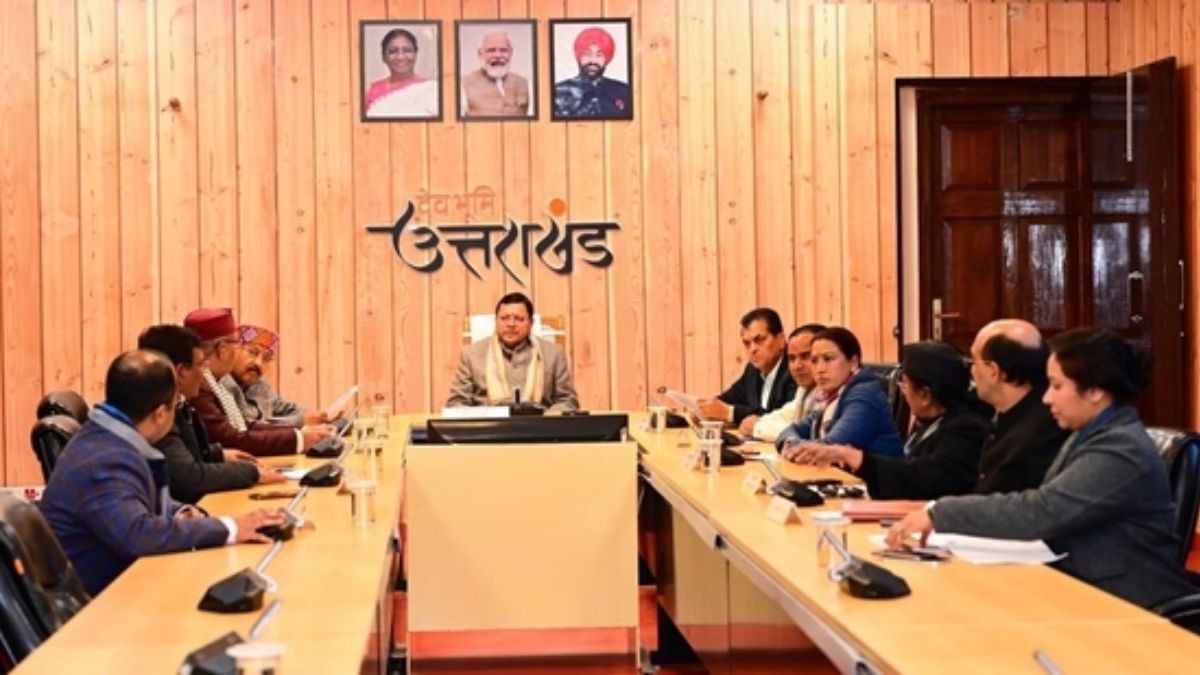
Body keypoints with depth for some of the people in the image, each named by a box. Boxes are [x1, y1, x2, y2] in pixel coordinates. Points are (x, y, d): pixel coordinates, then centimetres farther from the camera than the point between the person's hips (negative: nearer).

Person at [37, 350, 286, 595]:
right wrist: (227, 528, -28)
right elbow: (138, 534, -37)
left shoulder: (107, 437, 4)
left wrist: (179, 513, -1)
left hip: (112, 580, 9)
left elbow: (141, 505, 19)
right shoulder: (107, 461, -24)